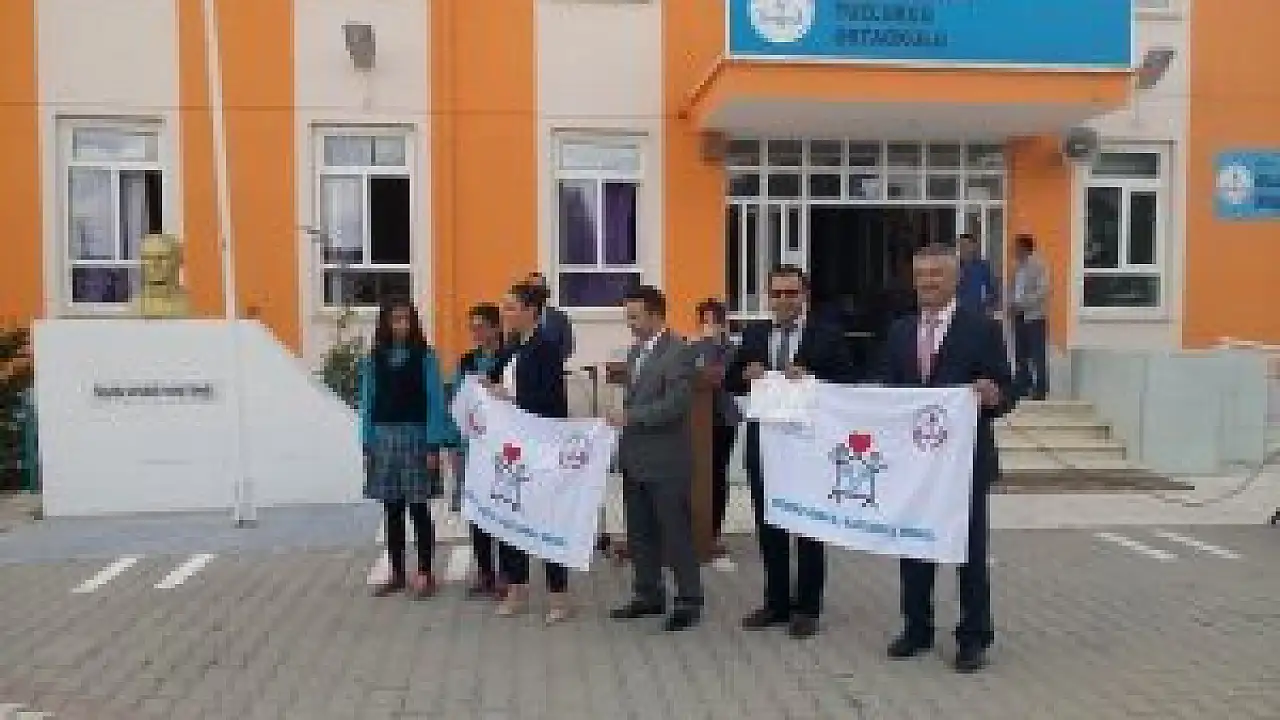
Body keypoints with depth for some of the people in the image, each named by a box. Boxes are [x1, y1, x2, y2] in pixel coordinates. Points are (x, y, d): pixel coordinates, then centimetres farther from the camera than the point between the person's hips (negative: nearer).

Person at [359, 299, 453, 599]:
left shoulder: (425, 357, -3)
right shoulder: (374, 360, 6)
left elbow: (435, 401, -5)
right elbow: (367, 403, 8)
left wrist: (434, 445, -11)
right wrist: (367, 445, 3)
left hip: (416, 438, -3)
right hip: (384, 439, 3)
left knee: (419, 509, 1)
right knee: (392, 511, 9)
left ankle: (424, 574, 11)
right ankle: (397, 573, 19)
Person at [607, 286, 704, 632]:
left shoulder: (678, 352, -13)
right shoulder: (635, 350, 14)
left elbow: (676, 404, -21)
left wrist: (629, 416, -20)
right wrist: (622, 419, 9)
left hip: (666, 460, -8)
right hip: (635, 458, 8)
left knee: (676, 531, 1)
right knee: (639, 532, 14)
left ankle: (689, 600, 13)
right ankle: (648, 595, 26)